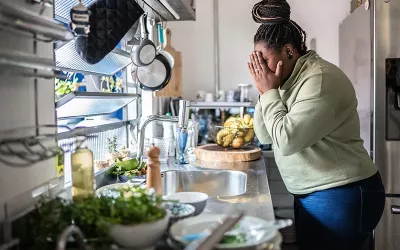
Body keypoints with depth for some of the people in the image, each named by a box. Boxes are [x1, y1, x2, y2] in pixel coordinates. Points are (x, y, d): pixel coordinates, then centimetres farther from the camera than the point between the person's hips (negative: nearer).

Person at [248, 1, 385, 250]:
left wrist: (270, 92, -15)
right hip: (312, 193, 9)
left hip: (342, 197, -9)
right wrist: (265, 91, -3)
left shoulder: (320, 79, -20)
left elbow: (286, 140, -25)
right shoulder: (292, 79, 8)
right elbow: (266, 136, 9)